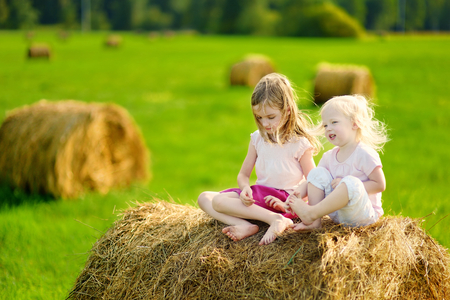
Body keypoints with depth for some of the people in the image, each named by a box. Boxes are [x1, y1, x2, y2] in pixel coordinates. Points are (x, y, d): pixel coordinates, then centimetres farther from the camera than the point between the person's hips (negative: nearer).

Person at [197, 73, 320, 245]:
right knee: (204, 198, -8)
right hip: (258, 195, 8)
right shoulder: (258, 138, 11)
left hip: (285, 198, -8)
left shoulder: (300, 143, -7)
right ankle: (245, 226, -29)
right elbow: (243, 174, 15)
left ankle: (277, 220, -32)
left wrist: (287, 204, -21)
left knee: (218, 201, -25)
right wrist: (245, 188, -10)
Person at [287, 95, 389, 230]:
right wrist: (296, 195, -13)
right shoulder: (329, 156, 9)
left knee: (351, 183, -35)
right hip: (337, 213, 7)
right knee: (317, 173, -5)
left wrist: (349, 187, -20)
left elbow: (380, 185, -14)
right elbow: (312, 183, 7)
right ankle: (315, 221, -15)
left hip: (363, 213, -7)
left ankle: (311, 213, -29)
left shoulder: (365, 154, -12)